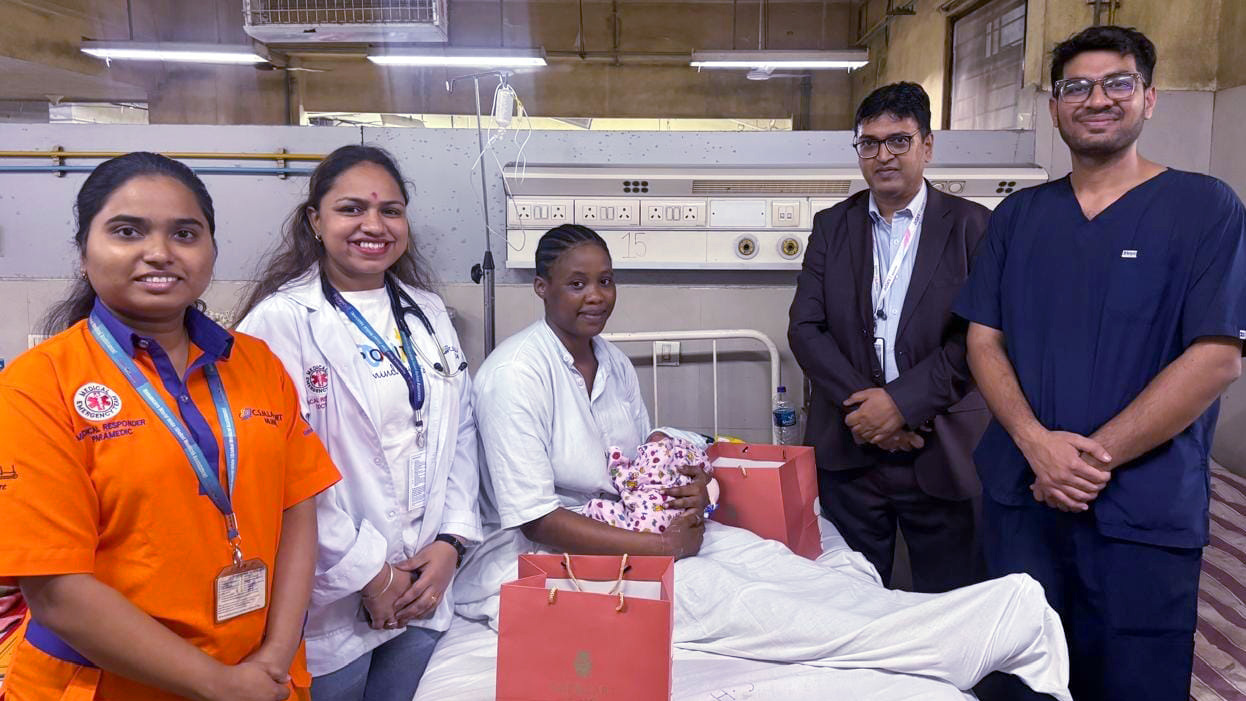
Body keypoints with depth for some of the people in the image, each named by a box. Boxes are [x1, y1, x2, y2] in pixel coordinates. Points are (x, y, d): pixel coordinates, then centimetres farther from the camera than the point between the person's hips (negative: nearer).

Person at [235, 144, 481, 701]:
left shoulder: (429, 314, 8)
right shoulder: (281, 320, -12)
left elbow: (460, 434, 9)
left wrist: (451, 541, -2)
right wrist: (369, 574, -14)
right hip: (328, 604, -5)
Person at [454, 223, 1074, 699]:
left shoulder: (614, 364, 9)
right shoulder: (517, 372, -16)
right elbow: (534, 517, -20)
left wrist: (688, 492, -8)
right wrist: (662, 547, -19)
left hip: (633, 527, 8)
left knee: (769, 560, -16)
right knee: (722, 597, -26)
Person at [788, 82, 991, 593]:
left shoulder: (971, 225, -1)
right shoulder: (831, 226, 8)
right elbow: (805, 327, 1)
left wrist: (903, 401, -17)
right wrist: (860, 402, -11)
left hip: (943, 454, -2)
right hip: (849, 451, 3)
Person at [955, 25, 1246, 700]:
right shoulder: (1017, 215, 8)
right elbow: (983, 340, 3)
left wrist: (1096, 456, -15)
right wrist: (1037, 442, -13)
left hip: (1145, 511, -3)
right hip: (1021, 495, 3)